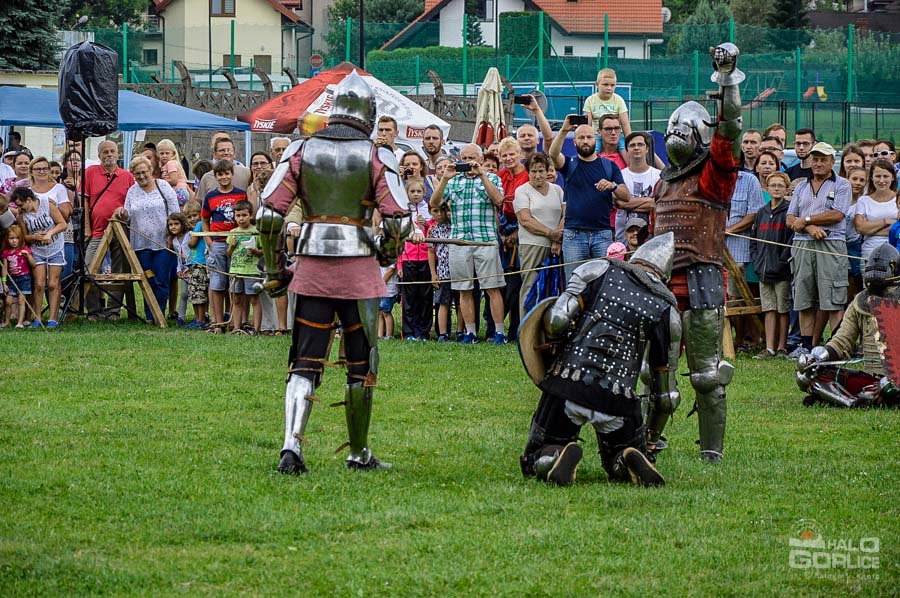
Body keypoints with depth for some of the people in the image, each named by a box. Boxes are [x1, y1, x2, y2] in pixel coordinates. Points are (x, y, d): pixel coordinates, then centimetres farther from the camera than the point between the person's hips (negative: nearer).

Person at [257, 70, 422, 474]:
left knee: (304, 363, 5)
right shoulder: (376, 157, -4)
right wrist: (387, 252, 12)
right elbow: (399, 221, -9)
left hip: (311, 267, 2)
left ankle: (291, 445, -12)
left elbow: (268, 215, -2)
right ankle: (359, 454, 19)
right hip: (357, 266, -2)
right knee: (361, 365, 11)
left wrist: (274, 270, 8)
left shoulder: (301, 151, 2)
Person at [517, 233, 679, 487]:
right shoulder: (666, 311, 7)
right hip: (617, 399, 1)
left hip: (567, 387, -1)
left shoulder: (597, 270, 4)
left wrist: (547, 343, 14)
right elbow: (666, 393, 12)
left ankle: (557, 456, -18)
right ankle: (633, 462, -10)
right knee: (620, 467, 26)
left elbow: (558, 319, -9)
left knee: (534, 464, 17)